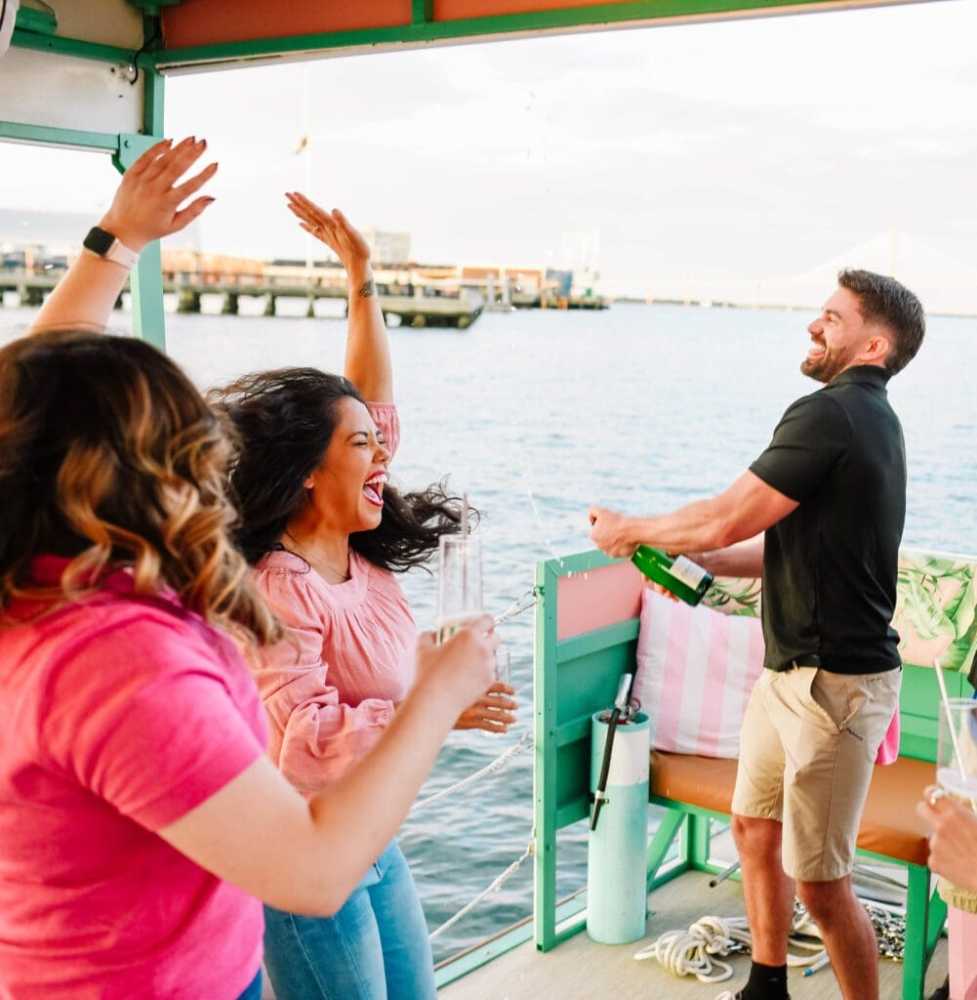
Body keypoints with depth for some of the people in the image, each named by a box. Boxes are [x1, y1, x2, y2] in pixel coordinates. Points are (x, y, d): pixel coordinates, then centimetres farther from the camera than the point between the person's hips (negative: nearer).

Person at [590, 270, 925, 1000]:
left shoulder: (830, 414, -19)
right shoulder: (871, 418, 13)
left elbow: (723, 519, -19)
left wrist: (632, 530, -3)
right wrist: (698, 560, 9)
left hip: (836, 683, -10)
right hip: (790, 669, 10)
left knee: (818, 881, -1)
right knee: (755, 828, 20)